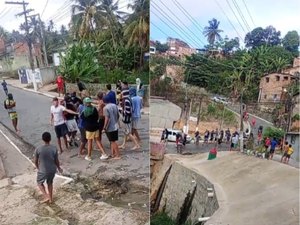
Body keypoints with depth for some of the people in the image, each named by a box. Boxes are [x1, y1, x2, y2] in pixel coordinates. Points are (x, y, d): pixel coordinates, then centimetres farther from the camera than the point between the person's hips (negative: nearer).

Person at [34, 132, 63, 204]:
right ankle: (50, 198, 35)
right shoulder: (54, 148, -14)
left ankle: (46, 197, 13)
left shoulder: (38, 149, -18)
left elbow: (35, 161, -5)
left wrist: (38, 168, 16)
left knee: (39, 183, 24)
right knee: (50, 182, 26)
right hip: (52, 170, 2)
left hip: (43, 171, -2)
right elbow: (56, 161, -5)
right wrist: (59, 168, 14)